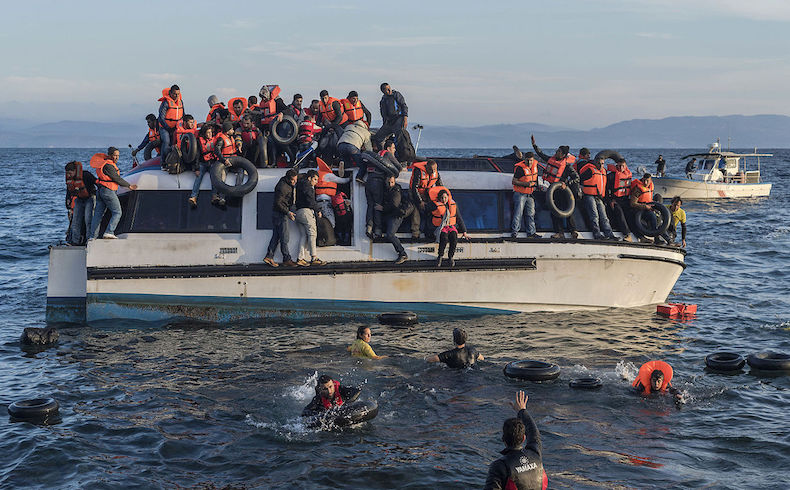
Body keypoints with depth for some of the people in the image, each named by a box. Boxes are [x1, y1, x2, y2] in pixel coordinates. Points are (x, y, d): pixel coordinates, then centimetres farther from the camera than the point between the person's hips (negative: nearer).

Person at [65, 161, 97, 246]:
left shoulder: (85, 175, -25)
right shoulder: (68, 178, -4)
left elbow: (97, 183, -14)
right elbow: (68, 192, 11)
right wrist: (68, 204, 12)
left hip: (89, 199, -6)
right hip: (79, 200, 6)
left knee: (88, 219, -14)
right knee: (75, 219, 0)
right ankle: (75, 240, 4)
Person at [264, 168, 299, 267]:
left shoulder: (289, 184, 7)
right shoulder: (283, 187, -21)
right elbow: (278, 203, -21)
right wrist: (288, 212, -22)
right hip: (280, 213, -10)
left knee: (276, 236, 9)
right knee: (284, 237, -5)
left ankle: (269, 257, 9)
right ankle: (287, 259, 0)